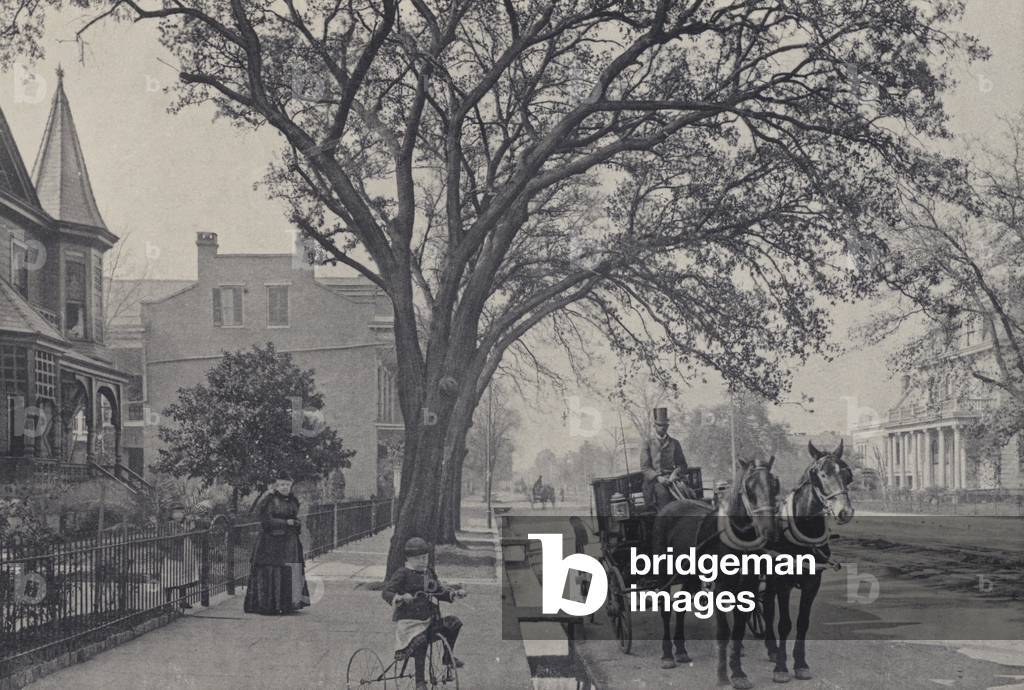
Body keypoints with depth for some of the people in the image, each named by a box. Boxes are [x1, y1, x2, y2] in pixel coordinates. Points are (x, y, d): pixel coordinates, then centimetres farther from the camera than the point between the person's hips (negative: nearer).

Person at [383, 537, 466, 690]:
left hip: (428, 619, 6)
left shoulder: (429, 572, 12)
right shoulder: (402, 574, -7)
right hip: (408, 621, -6)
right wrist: (400, 598, -33)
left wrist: (455, 593, 2)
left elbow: (440, 591, 20)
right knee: (420, 642, -29)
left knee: (454, 623, -10)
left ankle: (448, 657, 6)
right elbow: (386, 592, -14)